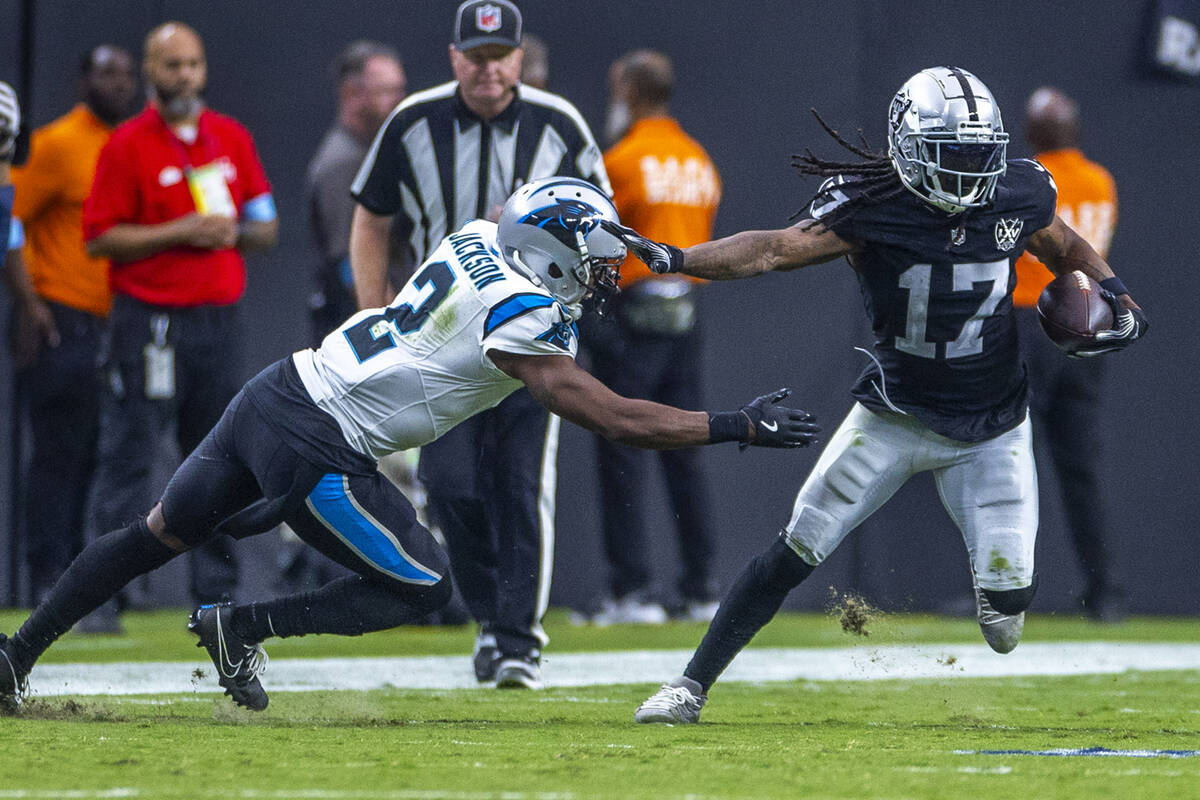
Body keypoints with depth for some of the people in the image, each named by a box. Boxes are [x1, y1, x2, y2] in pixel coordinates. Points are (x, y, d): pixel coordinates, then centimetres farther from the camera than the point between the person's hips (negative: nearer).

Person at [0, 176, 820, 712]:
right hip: (314, 445, -9)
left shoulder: (479, 237, 5)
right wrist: (737, 426, -11)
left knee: (161, 536, 22)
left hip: (274, 392, 9)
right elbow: (618, 421, -15)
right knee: (421, 587, 3)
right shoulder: (523, 318, -17)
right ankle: (243, 627, 4)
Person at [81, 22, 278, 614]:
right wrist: (182, 232, -15)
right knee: (129, 458, -7)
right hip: (149, 318, -5)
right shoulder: (127, 145, -2)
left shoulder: (232, 139, 13)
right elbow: (99, 239, -7)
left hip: (218, 317, 5)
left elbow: (266, 228, 17)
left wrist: (235, 232, -5)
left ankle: (217, 592, 12)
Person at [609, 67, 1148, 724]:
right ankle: (691, 687, 1)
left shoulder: (1017, 195, -7)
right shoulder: (871, 207, -17)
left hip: (991, 429, 1)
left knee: (1007, 592, -9)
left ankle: (993, 573, 30)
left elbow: (1067, 250, 15)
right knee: (798, 547, -7)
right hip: (894, 416, -1)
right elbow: (776, 249, -27)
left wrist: (1116, 297, -4)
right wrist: (674, 259, -42)